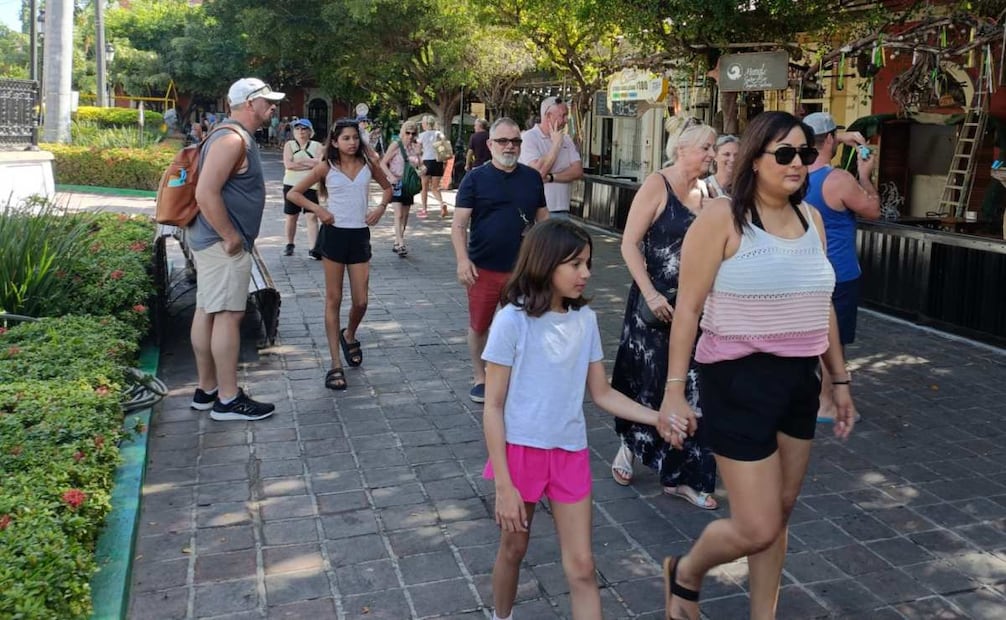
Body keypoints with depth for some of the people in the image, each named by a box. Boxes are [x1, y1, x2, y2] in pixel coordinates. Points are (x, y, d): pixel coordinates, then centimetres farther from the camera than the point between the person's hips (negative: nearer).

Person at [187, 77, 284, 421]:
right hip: (223, 243, -11)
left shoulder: (236, 137, 16)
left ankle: (207, 390, 21)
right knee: (228, 315, -7)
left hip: (213, 241, 11)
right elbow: (206, 193, -26)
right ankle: (228, 400, -2)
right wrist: (231, 237, -21)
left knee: (207, 311, 13)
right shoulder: (232, 139, -17)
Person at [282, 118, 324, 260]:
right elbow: (288, 164, -11)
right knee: (291, 216, 10)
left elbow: (320, 162, -13)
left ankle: (312, 248, -16)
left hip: (311, 186, -1)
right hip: (291, 185, 1)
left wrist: (299, 162, -13)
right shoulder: (289, 145, 5)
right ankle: (289, 245, 26)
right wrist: (310, 164, -12)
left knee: (312, 216, -11)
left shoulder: (317, 145, 5)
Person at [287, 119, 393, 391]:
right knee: (333, 299, 2)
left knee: (361, 301, 1)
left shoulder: (368, 164, 3)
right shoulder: (326, 167, -3)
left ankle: (349, 335, 36)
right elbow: (293, 193, 0)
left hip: (360, 235, 2)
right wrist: (318, 209, -12)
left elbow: (387, 187, 20)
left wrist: (381, 207, 2)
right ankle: (336, 364, 6)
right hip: (334, 234, -2)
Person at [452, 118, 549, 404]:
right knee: (479, 325, 8)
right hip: (483, 269, -2)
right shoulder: (475, 178, -3)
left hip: (523, 269, 2)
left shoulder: (532, 178, 7)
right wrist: (463, 259, -18)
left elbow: (542, 219, 14)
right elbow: (459, 224, -6)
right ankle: (479, 378, 26)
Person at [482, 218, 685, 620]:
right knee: (513, 549, 17)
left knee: (581, 566, 6)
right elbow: (493, 407, -13)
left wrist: (659, 418, -7)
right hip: (521, 450, -3)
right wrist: (503, 484, -15)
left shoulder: (585, 319, -2)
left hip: (570, 453, 4)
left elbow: (602, 394, 6)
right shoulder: (513, 321, -15)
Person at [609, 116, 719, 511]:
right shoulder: (657, 186, -11)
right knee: (645, 380, 8)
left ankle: (681, 477, 16)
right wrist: (650, 294, -22)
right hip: (655, 301, -6)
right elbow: (629, 244, -15)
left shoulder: (703, 191, 9)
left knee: (690, 388, 6)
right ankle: (628, 446, 34)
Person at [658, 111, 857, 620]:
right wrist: (674, 390, -14)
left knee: (779, 513, 16)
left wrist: (839, 378, 18)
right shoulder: (722, 218, -13)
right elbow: (687, 309, -12)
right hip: (739, 379, -7)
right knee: (756, 529, -4)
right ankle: (685, 573, 27)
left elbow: (822, 306, 16)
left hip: (800, 378, 7)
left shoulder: (811, 218, 7)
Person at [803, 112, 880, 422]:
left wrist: (841, 138, 14)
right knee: (832, 340, 3)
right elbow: (873, 211, -9)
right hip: (837, 274, -7)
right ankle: (825, 405, 11)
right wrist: (865, 175, 0)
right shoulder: (839, 180, -22)